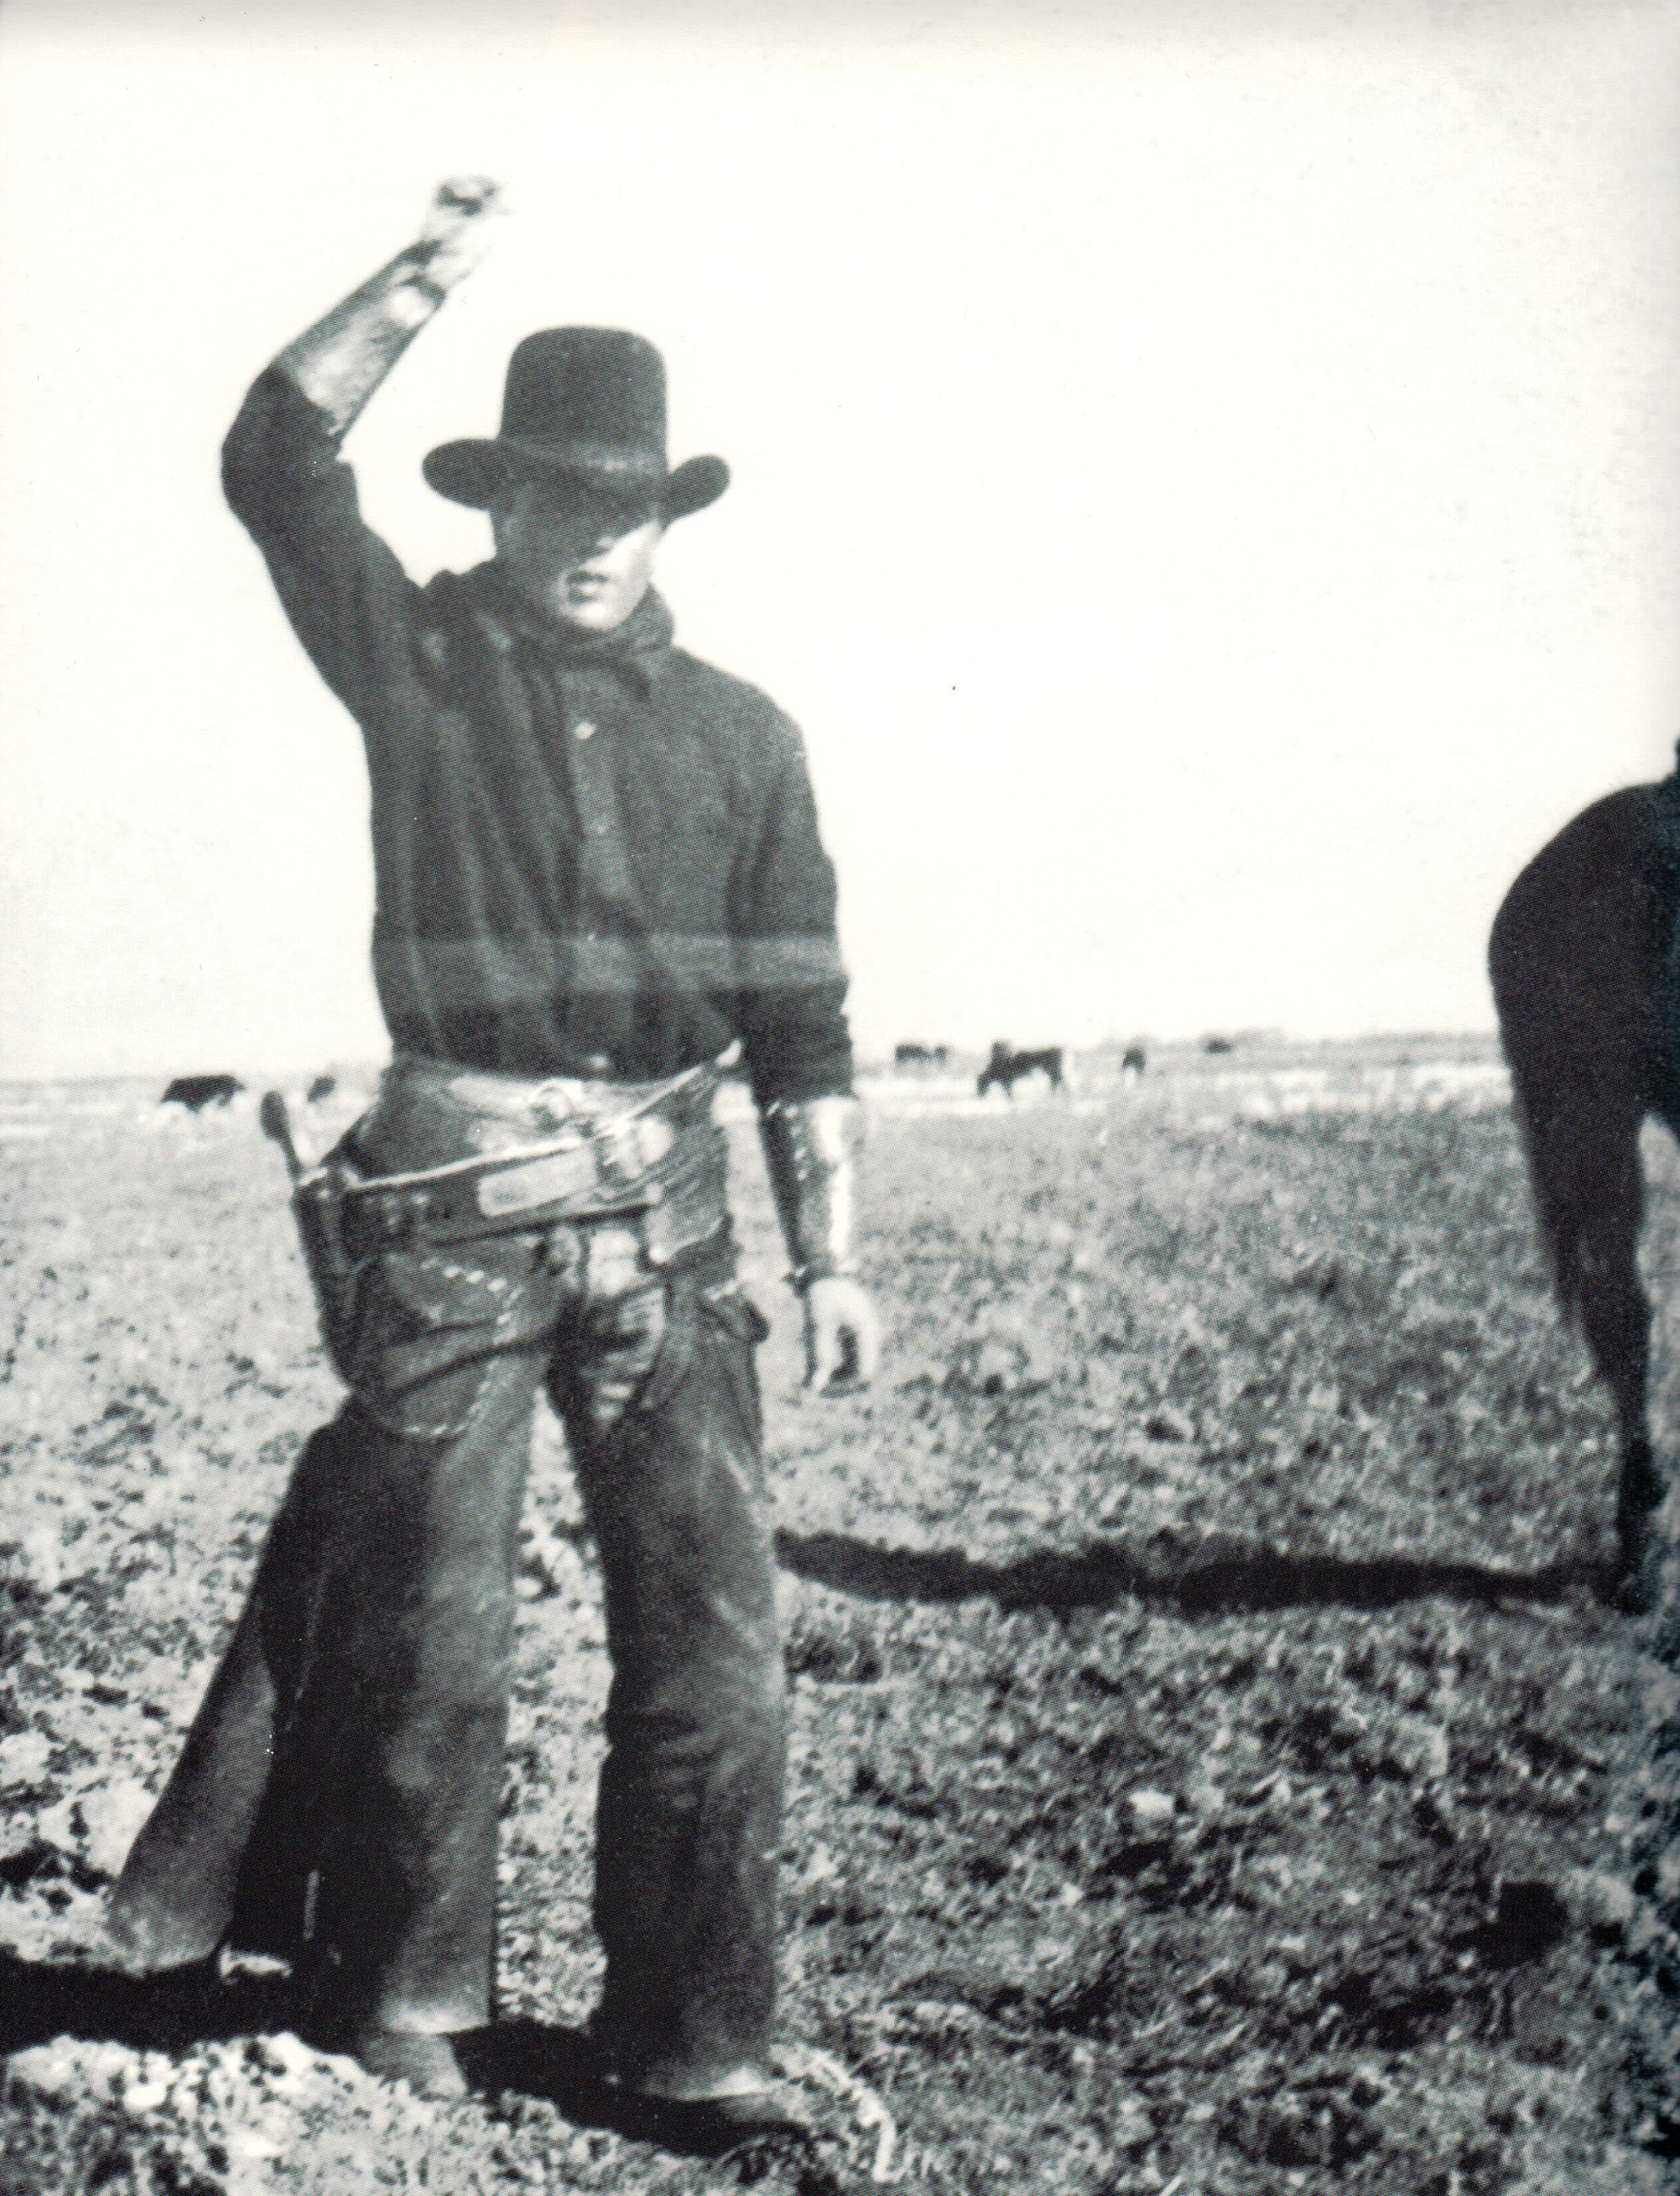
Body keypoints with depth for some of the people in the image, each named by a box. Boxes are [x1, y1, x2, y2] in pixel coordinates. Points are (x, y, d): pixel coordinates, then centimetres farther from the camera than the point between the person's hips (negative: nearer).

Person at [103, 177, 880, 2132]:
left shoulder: (740, 734, 11)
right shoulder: (422, 663, 5)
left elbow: (801, 1019, 10)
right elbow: (272, 463, -9)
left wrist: (830, 1256, 6)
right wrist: (422, 281, -14)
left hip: (665, 1226, 2)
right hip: (456, 1215, -2)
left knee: (713, 1638, 1)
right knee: (432, 1636, 6)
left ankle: (692, 2030, 14)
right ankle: (400, 1999, 25)